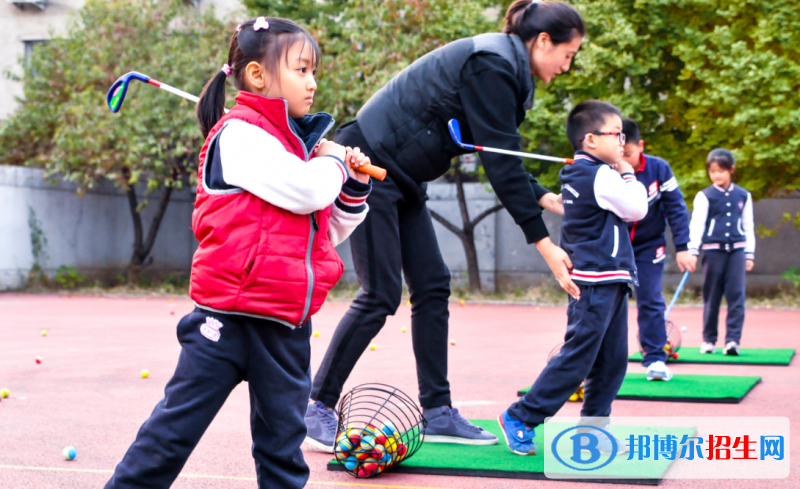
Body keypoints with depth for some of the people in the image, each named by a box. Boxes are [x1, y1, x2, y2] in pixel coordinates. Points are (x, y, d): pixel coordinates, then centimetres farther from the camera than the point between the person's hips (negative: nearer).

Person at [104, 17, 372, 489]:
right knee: (178, 424, -1)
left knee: (283, 438, 12)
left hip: (286, 324, 8)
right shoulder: (239, 134, -10)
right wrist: (333, 162, -2)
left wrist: (353, 190, 8)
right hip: (230, 318, -8)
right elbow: (304, 191, -22)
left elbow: (324, 233, 22)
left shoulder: (297, 144, 16)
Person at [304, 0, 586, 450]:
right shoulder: (492, 66, -20)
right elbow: (500, 163, -22)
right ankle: (319, 408, 2)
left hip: (401, 178, 10)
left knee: (433, 287, 6)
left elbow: (505, 156, 18)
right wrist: (544, 243, -20)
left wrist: (544, 197, 5)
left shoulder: (501, 66, 10)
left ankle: (437, 413, 10)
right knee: (380, 295, -8)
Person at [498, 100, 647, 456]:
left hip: (607, 283, 10)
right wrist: (628, 175, 3)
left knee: (612, 361, 12)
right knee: (575, 359, -8)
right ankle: (519, 418, -2)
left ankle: (593, 429, 16)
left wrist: (620, 175, 14)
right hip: (598, 283, -10)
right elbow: (637, 209, -10)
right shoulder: (601, 177, -14)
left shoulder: (576, 175, 15)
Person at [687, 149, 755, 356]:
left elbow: (748, 227, 14)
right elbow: (696, 225, -5)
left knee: (736, 296, -6)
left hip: (736, 251, 2)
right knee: (711, 298, 3)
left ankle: (733, 340, -6)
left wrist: (749, 254, 10)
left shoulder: (743, 196, 10)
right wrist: (693, 251, -15)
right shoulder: (704, 196, 2)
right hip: (713, 251, -1)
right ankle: (708, 340, 12)